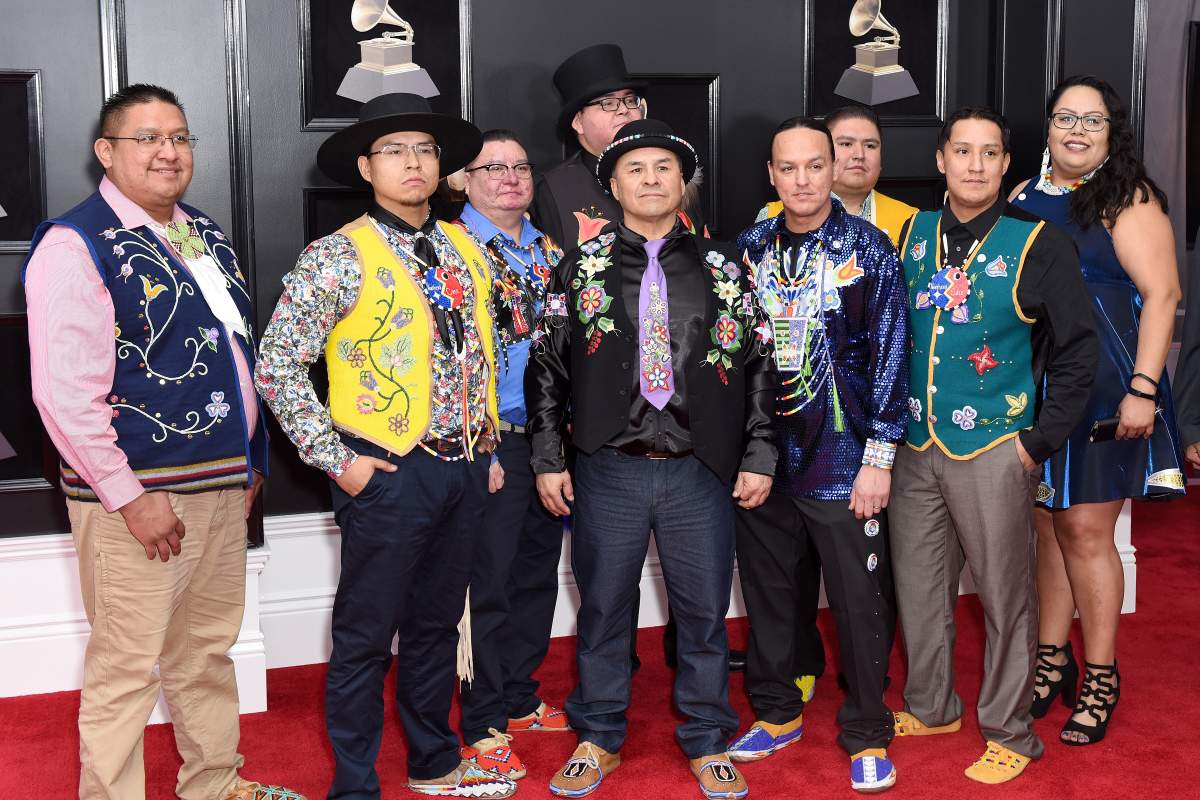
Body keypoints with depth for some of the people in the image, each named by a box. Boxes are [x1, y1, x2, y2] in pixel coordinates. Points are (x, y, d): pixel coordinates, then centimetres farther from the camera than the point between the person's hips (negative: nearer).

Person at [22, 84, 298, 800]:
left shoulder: (208, 237, 13)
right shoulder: (77, 245, -12)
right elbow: (64, 392, -18)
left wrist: (251, 460, 18)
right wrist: (129, 495, -19)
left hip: (223, 485, 8)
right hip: (138, 494, -8)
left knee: (208, 648, 19)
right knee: (128, 667, 1)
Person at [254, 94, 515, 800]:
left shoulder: (467, 250, 9)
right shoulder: (340, 257, -10)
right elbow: (277, 366, -12)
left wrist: (486, 445, 14)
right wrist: (336, 460, -12)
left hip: (465, 469, 6)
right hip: (388, 471, -6)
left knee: (438, 623, 19)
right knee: (367, 636, 5)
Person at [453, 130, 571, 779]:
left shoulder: (548, 249, 12)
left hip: (550, 438, 7)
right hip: (492, 442, -6)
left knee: (538, 573, 15)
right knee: (490, 582, 1)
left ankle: (520, 698, 31)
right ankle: (484, 723, 15)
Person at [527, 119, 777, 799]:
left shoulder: (723, 268, 6)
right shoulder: (582, 267, 5)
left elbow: (759, 366, 7)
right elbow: (548, 366, 5)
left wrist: (759, 455, 1)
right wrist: (549, 458, 1)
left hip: (702, 470, 0)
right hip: (608, 469, 0)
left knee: (705, 612, 8)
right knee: (603, 609, 9)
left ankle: (707, 743, 25)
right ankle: (599, 741, 27)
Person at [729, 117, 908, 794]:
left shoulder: (869, 249, -5)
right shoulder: (751, 249, 6)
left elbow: (890, 355, -7)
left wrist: (879, 457, -12)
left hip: (842, 460, -4)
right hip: (761, 454, 4)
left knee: (860, 601, 4)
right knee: (768, 590, 15)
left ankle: (868, 735, 21)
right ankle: (778, 711, 34)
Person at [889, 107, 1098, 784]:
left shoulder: (1038, 244, -8)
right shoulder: (914, 233, 5)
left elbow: (1077, 352, -6)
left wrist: (1039, 442, -9)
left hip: (993, 450, -4)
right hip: (916, 448, 5)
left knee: (1005, 594, 5)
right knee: (919, 586, 14)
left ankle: (1010, 734, 20)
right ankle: (932, 707, 34)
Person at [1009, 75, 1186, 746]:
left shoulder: (1128, 200, -6)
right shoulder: (1026, 197, 11)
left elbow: (1162, 294, -12)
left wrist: (1143, 387, -19)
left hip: (1102, 388, -5)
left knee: (1086, 529, -1)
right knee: (1049, 524, 12)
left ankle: (1100, 678, 14)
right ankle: (1051, 660, 25)